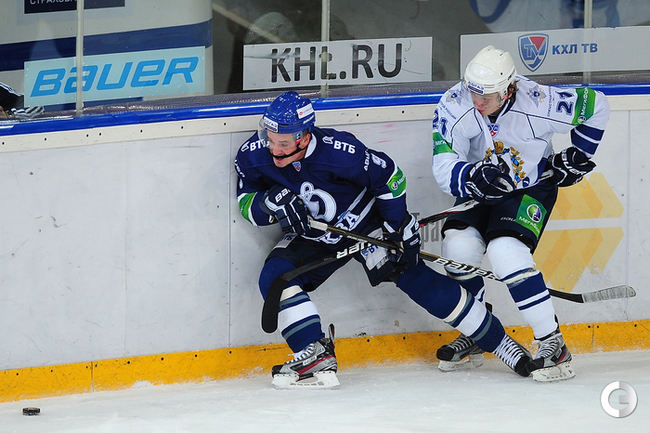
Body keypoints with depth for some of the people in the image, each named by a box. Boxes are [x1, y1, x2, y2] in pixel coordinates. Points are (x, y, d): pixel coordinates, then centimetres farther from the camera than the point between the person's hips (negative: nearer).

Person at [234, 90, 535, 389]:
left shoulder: (338, 151, -34)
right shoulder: (253, 156, -20)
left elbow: (388, 175, -20)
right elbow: (247, 204, -6)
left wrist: (400, 229, -14)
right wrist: (270, 202, -29)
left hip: (367, 223, -5)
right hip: (312, 237, 5)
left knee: (418, 281, -11)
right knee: (274, 277, -19)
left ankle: (498, 342, 0)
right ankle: (316, 356, -15)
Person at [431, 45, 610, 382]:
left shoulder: (537, 103, -27)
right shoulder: (454, 106, -22)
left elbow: (596, 106, -10)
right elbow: (444, 169, -25)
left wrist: (576, 157, -4)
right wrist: (476, 176, -45)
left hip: (532, 187, -4)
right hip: (482, 191, 4)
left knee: (505, 252, -26)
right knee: (458, 246, -17)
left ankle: (553, 345, -20)